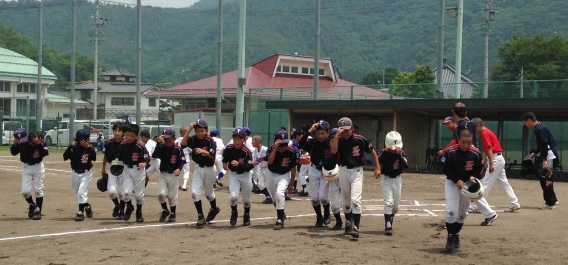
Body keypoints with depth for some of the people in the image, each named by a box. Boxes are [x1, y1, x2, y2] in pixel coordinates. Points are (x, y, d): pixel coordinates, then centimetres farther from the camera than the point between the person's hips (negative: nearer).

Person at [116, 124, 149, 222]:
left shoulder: (140, 146, -20)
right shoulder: (122, 144, -7)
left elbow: (147, 158, -17)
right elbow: (119, 154, 9)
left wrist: (144, 163, -37)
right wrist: (117, 159, -11)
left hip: (139, 170, -3)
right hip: (127, 169, 3)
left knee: (139, 194, 7)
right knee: (126, 191, -9)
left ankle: (139, 211, 33)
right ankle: (129, 207, 22)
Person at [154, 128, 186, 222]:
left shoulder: (177, 149, -11)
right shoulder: (162, 147, -5)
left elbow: (182, 161, -11)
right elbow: (154, 156, -18)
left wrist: (179, 169, -30)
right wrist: (159, 143, -24)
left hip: (173, 175, -2)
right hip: (163, 174, 2)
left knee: (172, 195, 7)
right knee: (161, 193, -10)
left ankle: (172, 214, 26)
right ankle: (165, 210, 14)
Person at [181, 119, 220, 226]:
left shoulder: (210, 141, -16)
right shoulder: (193, 139, -8)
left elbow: (213, 156, -23)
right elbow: (183, 144, -24)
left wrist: (203, 151, -41)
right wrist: (189, 130, -28)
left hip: (209, 169, -3)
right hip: (198, 168, 3)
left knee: (209, 193, 14)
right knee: (195, 192, -10)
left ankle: (214, 209, 44)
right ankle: (200, 216, -2)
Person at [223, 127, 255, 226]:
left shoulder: (246, 151, -21)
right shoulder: (228, 149, -12)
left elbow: (249, 167, -26)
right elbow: (225, 157, 13)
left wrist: (239, 164, -38)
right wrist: (224, 163, 1)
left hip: (245, 175, -1)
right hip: (233, 175, 1)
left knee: (246, 199, 9)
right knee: (233, 196, -18)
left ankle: (247, 215, 38)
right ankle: (234, 213, 12)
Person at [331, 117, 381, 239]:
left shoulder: (360, 140, -10)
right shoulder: (339, 140, -6)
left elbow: (372, 152, 2)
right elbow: (334, 151, -26)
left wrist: (378, 168, 0)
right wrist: (337, 135, -28)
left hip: (357, 171, -3)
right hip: (343, 171, 3)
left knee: (355, 200, -16)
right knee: (346, 201, 16)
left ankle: (356, 228, -18)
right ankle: (348, 223, 38)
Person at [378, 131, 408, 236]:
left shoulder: (401, 153, -6)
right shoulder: (383, 153, -11)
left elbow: (405, 166, -19)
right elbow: (377, 163, -28)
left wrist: (399, 155, -26)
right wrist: (385, 152, -31)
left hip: (397, 179, 3)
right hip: (386, 179, -3)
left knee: (396, 205, 11)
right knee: (389, 202, -15)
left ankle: (390, 218, 39)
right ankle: (388, 226, -14)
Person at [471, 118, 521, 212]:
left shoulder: (485, 133, -13)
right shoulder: (487, 132, 17)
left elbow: (489, 149, -21)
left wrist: (491, 164, -24)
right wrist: (485, 160, 18)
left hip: (495, 160, -10)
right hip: (499, 159, 10)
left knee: (486, 183, -6)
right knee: (504, 182, 10)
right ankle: (514, 204, 10)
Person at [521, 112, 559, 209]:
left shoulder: (540, 129, -17)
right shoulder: (540, 127, 14)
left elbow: (545, 145, -24)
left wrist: (544, 160, -28)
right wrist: (535, 153, 22)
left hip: (550, 156, -10)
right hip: (549, 156, 10)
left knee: (546, 180, -6)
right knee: (545, 179, 15)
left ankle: (550, 203, -1)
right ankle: (552, 200, 20)